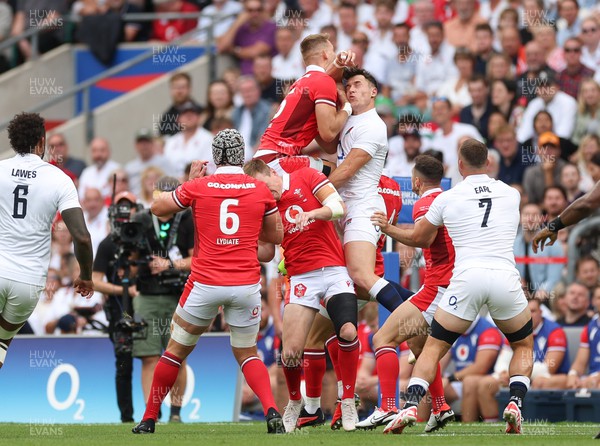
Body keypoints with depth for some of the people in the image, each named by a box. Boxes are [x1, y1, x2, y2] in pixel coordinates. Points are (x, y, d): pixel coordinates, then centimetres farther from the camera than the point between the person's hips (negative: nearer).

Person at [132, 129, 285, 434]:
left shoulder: (197, 187, -3)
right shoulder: (261, 191, 1)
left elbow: (157, 208, 12)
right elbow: (276, 236, 12)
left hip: (205, 283, -1)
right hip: (246, 284, 1)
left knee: (176, 350, 14)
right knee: (247, 353, 17)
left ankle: (149, 420, 20)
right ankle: (272, 411, -6)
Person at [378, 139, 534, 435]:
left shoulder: (447, 199, 8)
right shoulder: (512, 194, 14)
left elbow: (420, 238, 21)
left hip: (467, 278, -1)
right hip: (505, 277, 1)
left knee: (434, 347, 11)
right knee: (524, 346, 22)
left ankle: (411, 406, -8)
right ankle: (515, 403, -1)